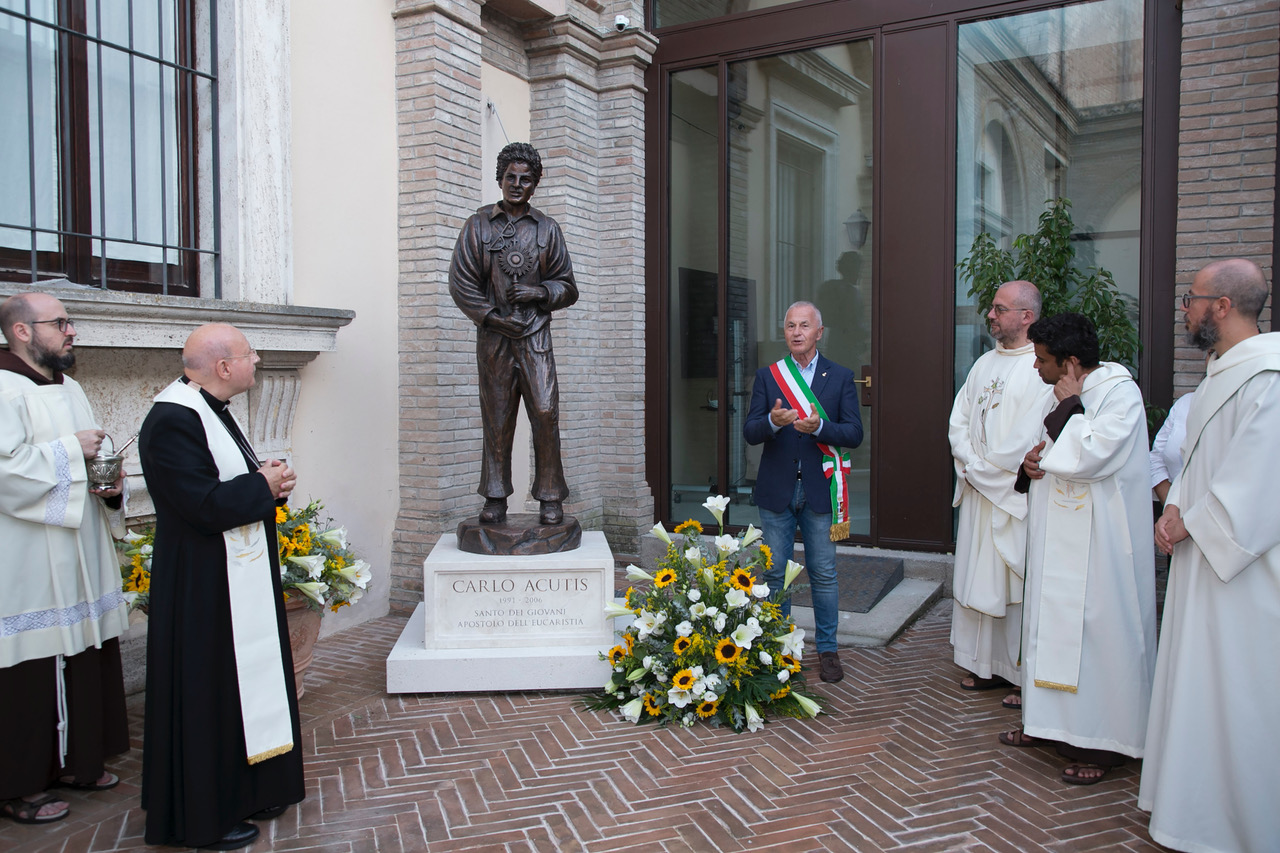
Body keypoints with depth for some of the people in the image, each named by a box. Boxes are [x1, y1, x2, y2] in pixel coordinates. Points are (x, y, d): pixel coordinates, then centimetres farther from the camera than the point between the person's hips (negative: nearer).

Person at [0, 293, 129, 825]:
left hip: (79, 563, 9)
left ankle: (76, 761, 28)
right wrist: (70, 451, -17)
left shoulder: (69, 389, 15)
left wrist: (111, 485, 3)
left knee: (84, 660, 14)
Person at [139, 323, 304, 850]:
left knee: (244, 684, 17)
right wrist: (264, 485, -15)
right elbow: (205, 505, -27)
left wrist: (269, 482, -1)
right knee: (208, 695, 2)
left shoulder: (211, 412, 11)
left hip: (239, 581, 10)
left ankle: (243, 791, 32)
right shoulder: (173, 421, -21)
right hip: (202, 590, -10)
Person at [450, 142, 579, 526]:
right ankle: (495, 498, 13)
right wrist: (492, 316, -6)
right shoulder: (478, 226, 9)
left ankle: (550, 498, 0)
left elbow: (567, 286, 13)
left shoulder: (547, 229, 11)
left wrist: (540, 293, -8)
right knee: (496, 419, 4)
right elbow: (461, 282, 4)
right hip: (493, 336, 0)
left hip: (536, 336, 0)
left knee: (545, 413, -9)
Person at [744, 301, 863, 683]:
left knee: (823, 574, 5)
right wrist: (772, 421, -24)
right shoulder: (767, 376, 6)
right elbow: (749, 432, -2)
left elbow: (854, 433, -4)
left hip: (820, 490, -1)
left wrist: (819, 426, -22)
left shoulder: (841, 377, 3)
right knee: (774, 573, 8)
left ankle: (827, 650, 19)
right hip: (776, 491, 1)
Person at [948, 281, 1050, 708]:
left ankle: (1026, 677, 9)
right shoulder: (985, 364, 14)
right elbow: (958, 422, 12)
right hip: (977, 492, 7)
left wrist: (984, 469, -8)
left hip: (1016, 495, -7)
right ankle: (988, 666, 23)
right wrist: (972, 464, -3)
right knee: (979, 577, 11)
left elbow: (1030, 439, -17)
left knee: (1018, 585, -1)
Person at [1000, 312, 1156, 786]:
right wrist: (1032, 462, 2)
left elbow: (1088, 458, -26)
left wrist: (1069, 407, -14)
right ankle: (1053, 721, 26)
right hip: (1057, 535, 9)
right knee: (1052, 618, 13)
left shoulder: (1120, 392, -14)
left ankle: (1102, 741, 8)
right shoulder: (1062, 395, 11)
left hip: (1097, 539, -9)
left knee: (1095, 627, -3)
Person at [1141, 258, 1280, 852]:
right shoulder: (1220, 373, 12)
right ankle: (1196, 799, 32)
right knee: (1197, 680, 17)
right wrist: (1175, 507, 1)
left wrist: (1194, 523, -13)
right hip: (1202, 554, 10)